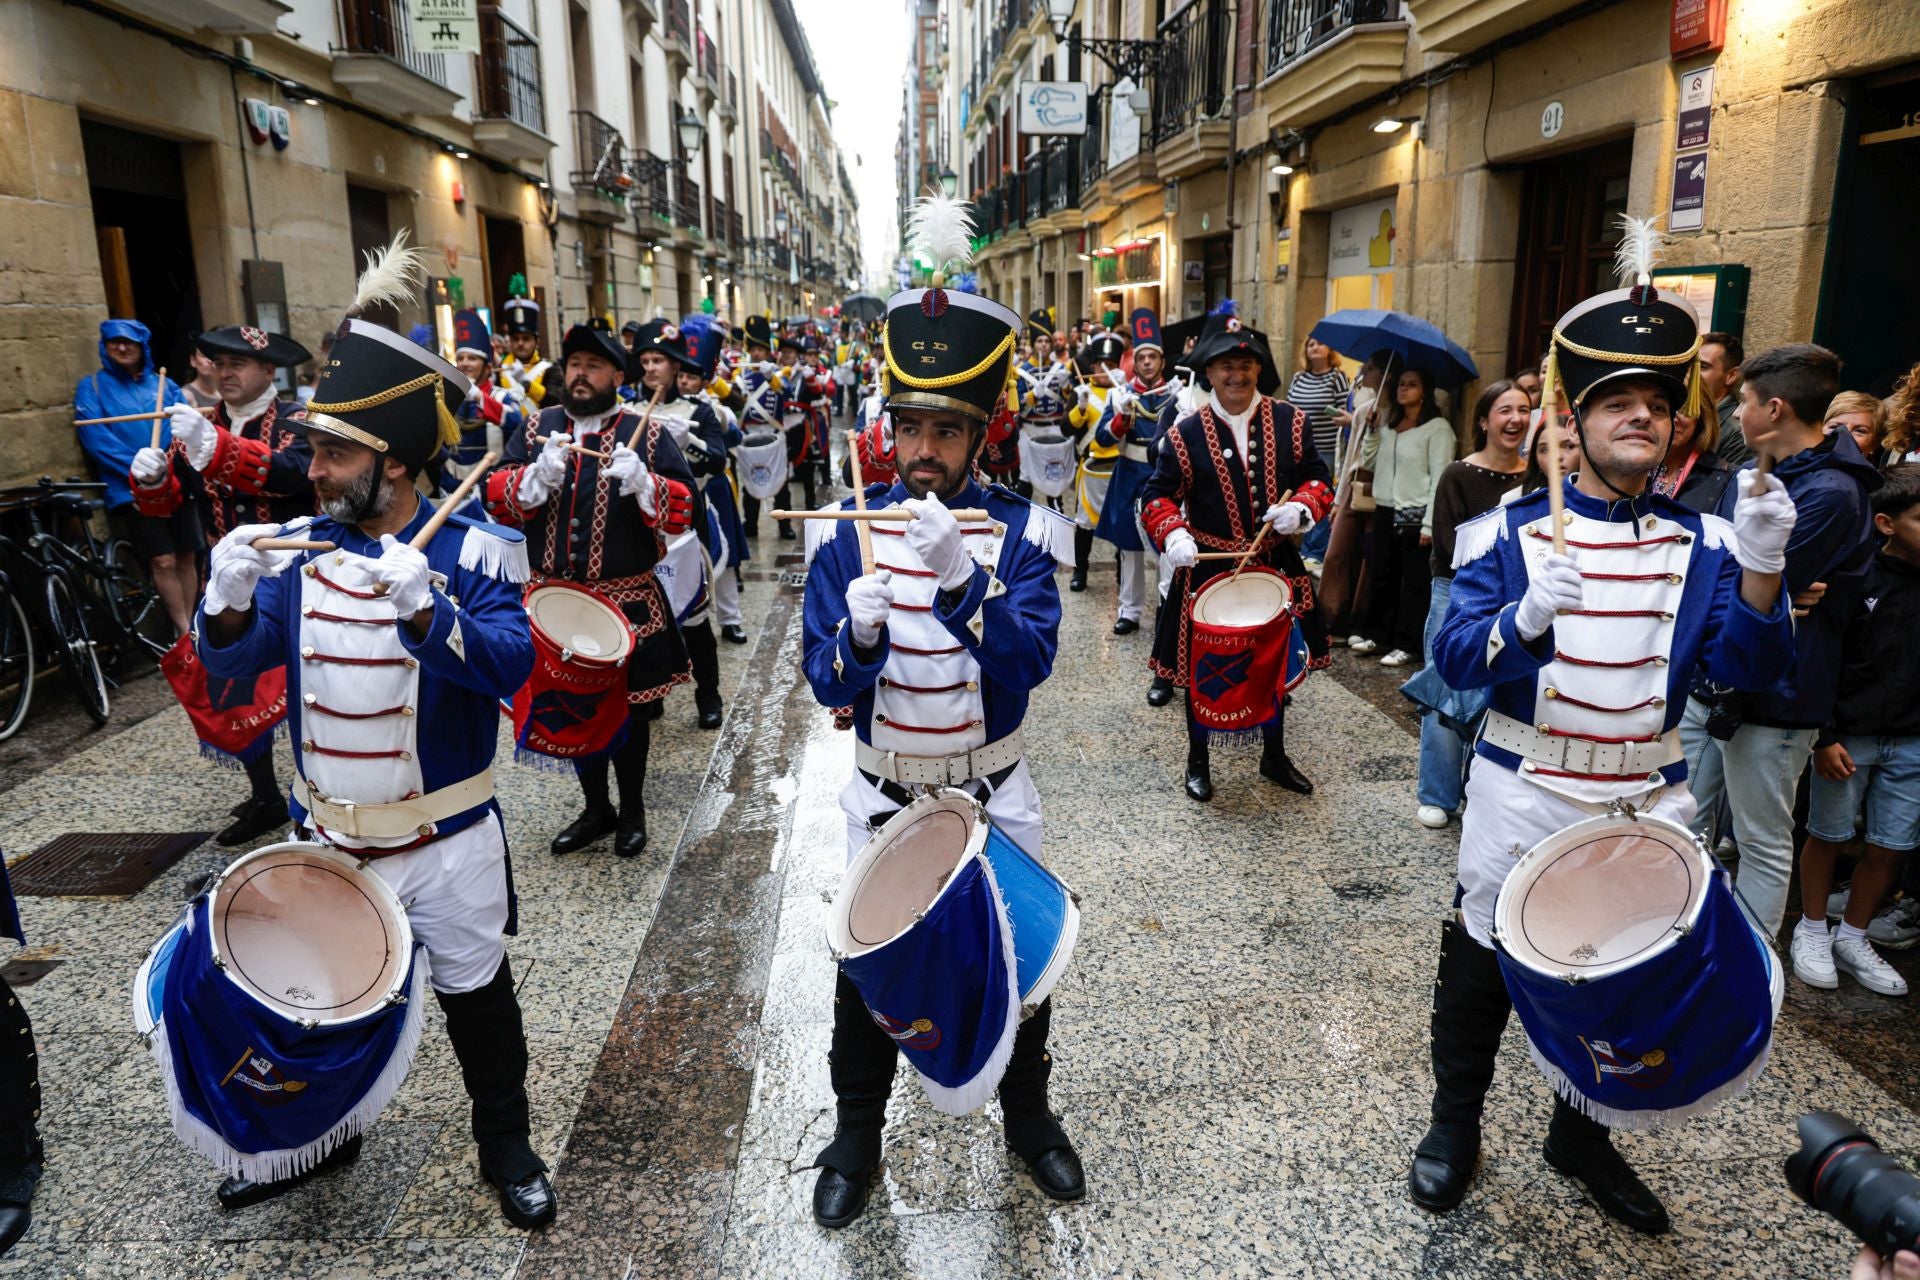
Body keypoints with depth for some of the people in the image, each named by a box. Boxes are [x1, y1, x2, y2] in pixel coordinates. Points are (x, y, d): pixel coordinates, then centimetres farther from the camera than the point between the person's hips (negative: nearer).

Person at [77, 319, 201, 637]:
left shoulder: (164, 385, 14)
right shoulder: (92, 387, 4)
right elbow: (96, 440, -8)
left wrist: (169, 463, -18)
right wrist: (137, 470, -18)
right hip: (131, 489, -3)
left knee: (186, 557, 5)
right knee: (163, 561, -9)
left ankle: (189, 628, 17)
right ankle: (186, 633, 0)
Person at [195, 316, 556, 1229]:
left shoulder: (470, 552, -14)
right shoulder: (300, 548, -1)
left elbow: (509, 666, -27)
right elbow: (233, 660, -3)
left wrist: (425, 610, -44)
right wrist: (230, 598, -24)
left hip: (444, 841, -4)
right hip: (326, 835, 4)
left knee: (475, 997, 14)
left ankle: (507, 1149, 37)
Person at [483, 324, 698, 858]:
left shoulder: (648, 435, -2)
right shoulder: (536, 429, 6)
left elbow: (683, 509, -8)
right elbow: (498, 499, 0)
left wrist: (643, 483, -26)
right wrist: (538, 476, -19)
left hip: (628, 602, -3)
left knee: (628, 709, 9)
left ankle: (632, 810, 28)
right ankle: (596, 809, 32)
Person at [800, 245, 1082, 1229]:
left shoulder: (1019, 531, -11)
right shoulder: (847, 530, -8)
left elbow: (1029, 662, -24)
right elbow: (824, 679, -11)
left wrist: (960, 582, -40)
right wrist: (857, 634, -34)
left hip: (991, 792, 0)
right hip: (883, 793, 0)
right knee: (865, 970, 11)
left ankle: (1028, 1119, 42)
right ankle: (855, 1136, 37)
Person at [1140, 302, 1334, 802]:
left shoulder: (1290, 422, -2)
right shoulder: (1185, 434, -8)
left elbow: (1317, 478, 4)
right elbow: (1159, 495, -3)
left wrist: (1300, 508, -18)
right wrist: (1172, 534, -22)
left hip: (1275, 566, 3)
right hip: (1207, 570, -2)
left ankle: (1274, 756, 35)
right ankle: (1198, 760, 27)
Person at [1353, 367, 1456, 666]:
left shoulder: (1437, 428, -7)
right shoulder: (1388, 423, 14)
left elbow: (1439, 479, -11)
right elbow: (1369, 462, 12)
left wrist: (1429, 524, -15)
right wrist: (1371, 429, 1)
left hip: (1416, 515, -7)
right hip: (1385, 510, 7)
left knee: (1414, 583, 1)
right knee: (1382, 577, 14)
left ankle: (1406, 646, 7)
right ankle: (1377, 635, 25)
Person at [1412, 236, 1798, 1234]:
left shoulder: (1702, 544, -1)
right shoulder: (1514, 531, -8)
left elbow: (1749, 669, -8)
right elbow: (1455, 658, -16)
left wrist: (1761, 567, -23)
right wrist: (1525, 616, -35)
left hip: (1646, 802, 3)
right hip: (1525, 793, -3)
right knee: (1484, 962, 10)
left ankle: (1581, 1133, 41)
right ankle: (1455, 1123, 33)